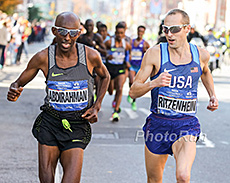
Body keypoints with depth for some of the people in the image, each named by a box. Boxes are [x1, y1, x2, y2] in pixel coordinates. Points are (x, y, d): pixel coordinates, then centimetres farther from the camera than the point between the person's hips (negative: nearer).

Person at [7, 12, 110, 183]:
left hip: (77, 128, -1)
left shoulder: (91, 56, -8)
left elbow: (105, 77, 14)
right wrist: (14, 92, -19)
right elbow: (19, 82, 5)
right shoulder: (43, 58, -7)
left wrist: (96, 106, 2)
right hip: (49, 124, 1)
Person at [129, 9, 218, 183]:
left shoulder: (201, 55, 0)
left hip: (186, 124, 0)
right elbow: (133, 92, -9)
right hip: (158, 123, 0)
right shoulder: (155, 54, -8)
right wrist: (154, 83, -27)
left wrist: (213, 95, 16)